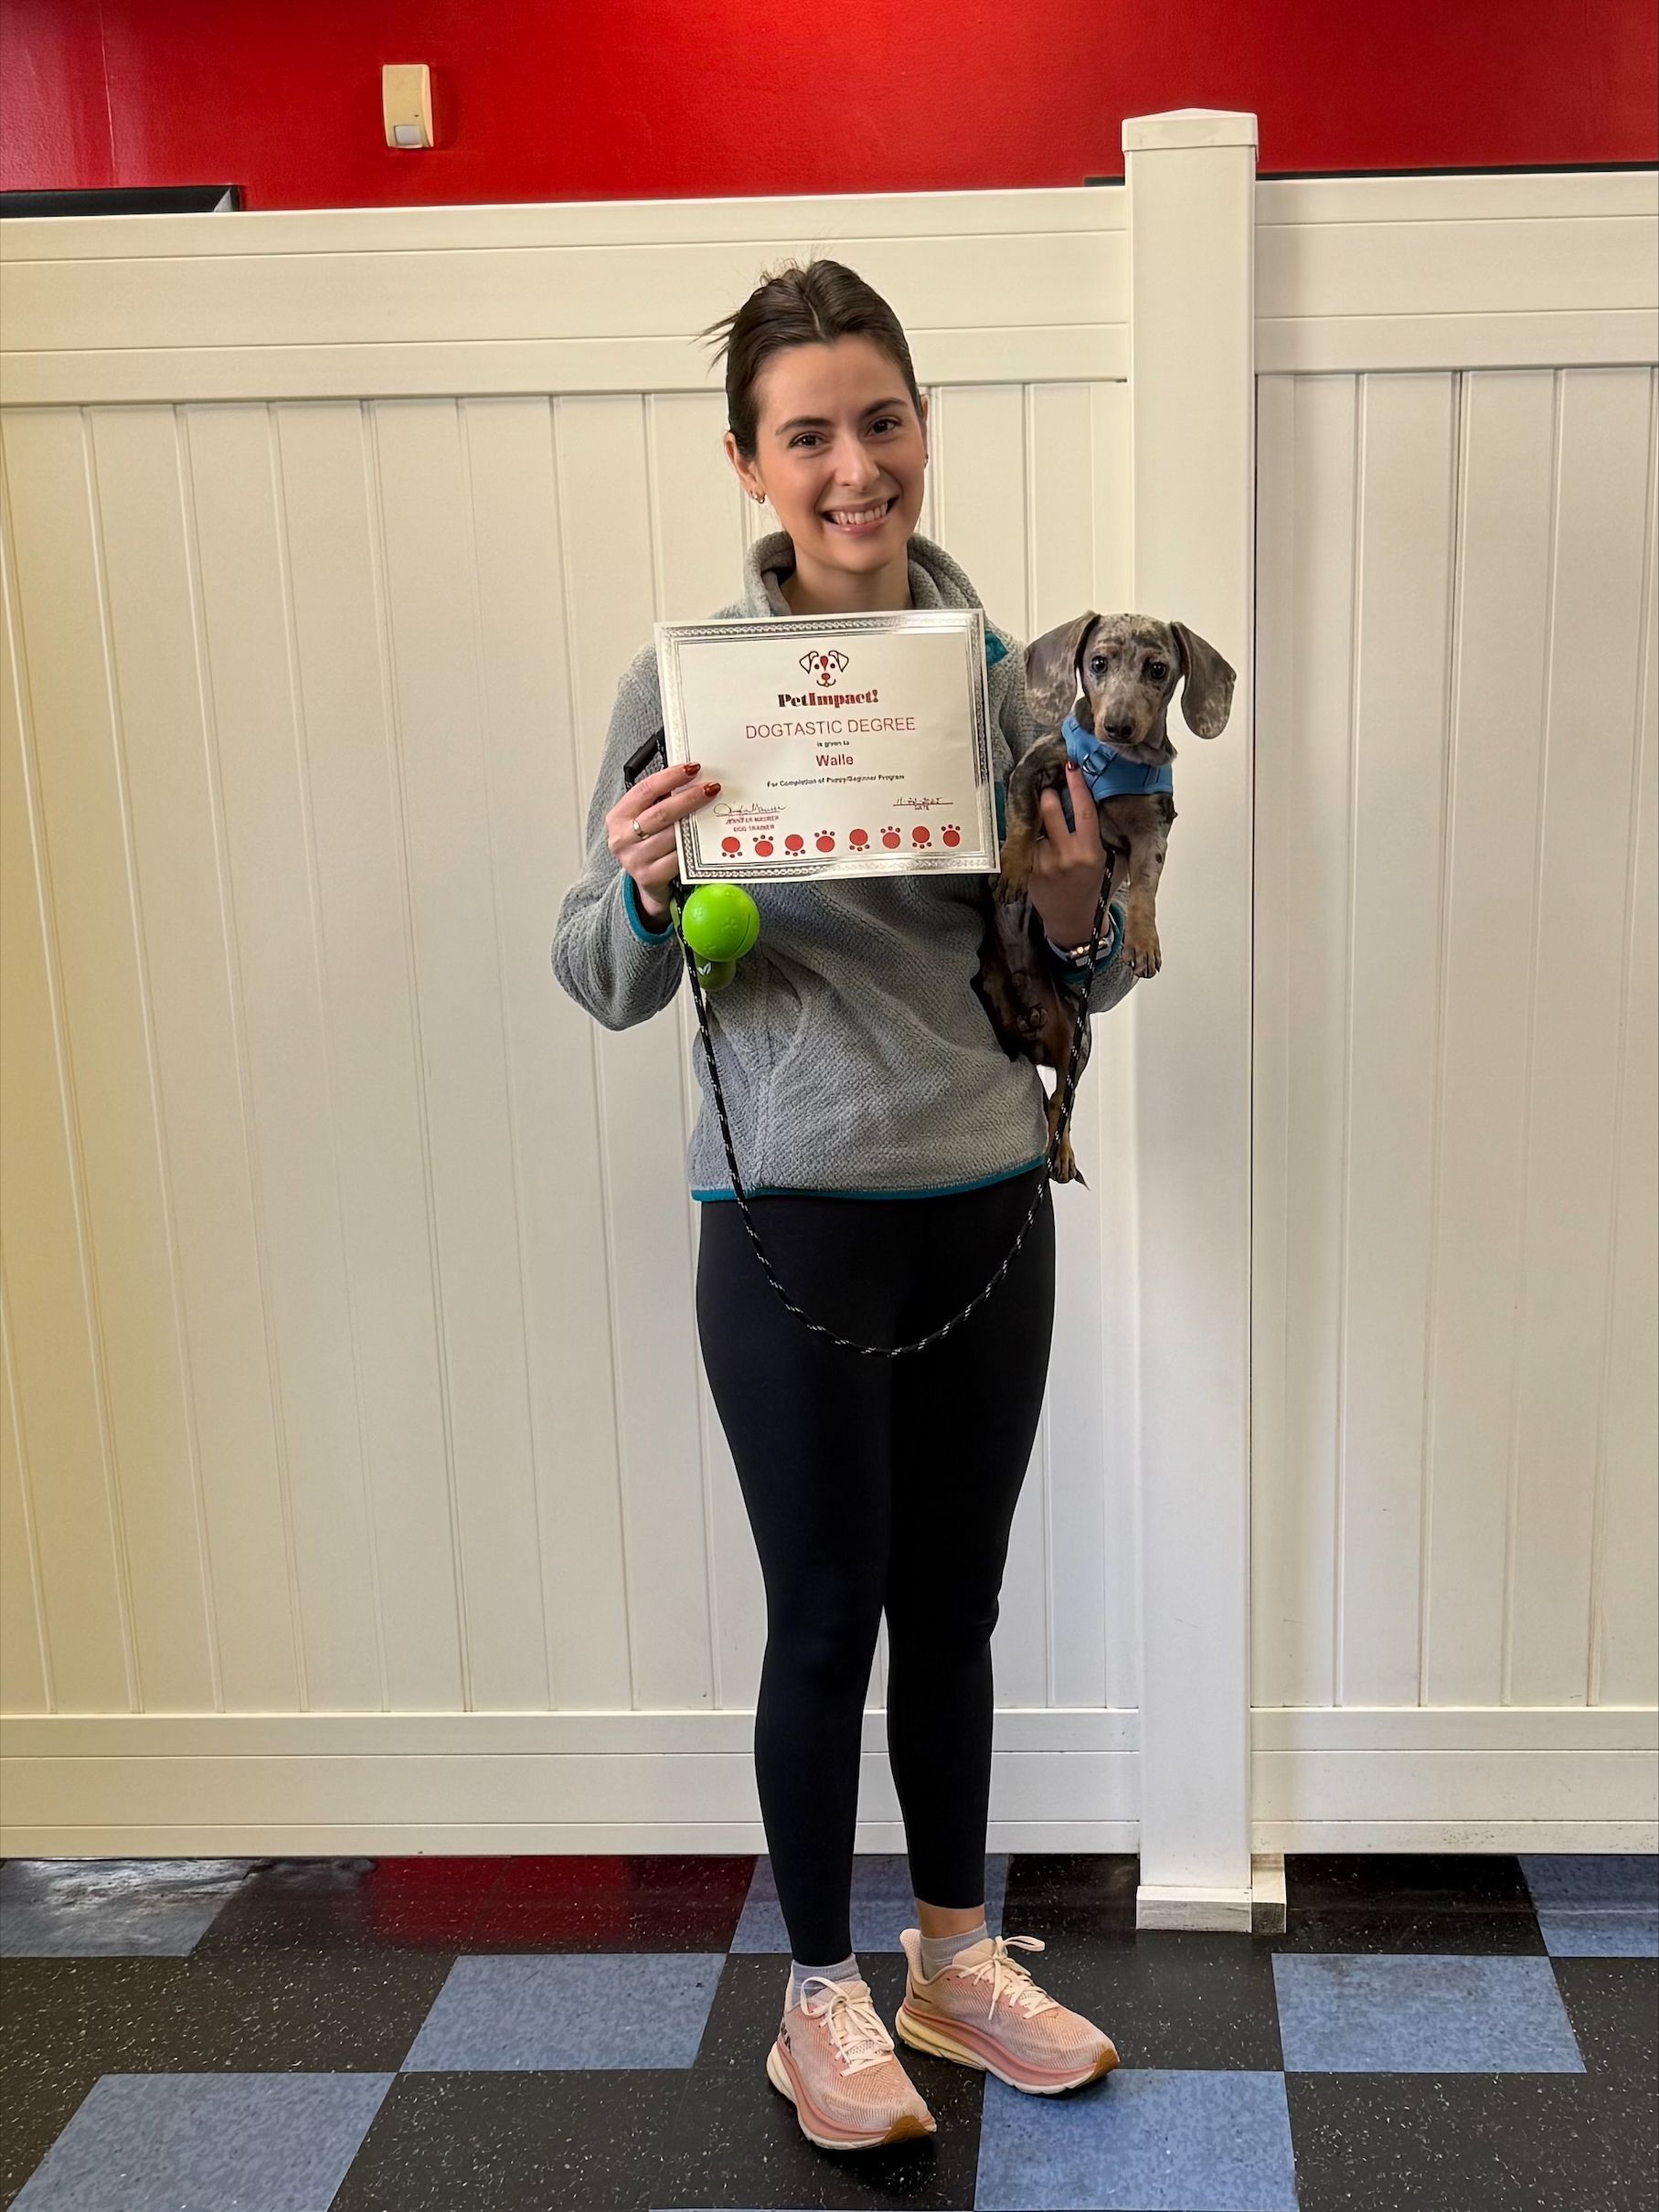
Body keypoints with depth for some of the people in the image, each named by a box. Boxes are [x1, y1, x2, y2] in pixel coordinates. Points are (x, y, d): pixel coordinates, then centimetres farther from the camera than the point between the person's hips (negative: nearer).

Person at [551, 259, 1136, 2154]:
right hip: (797, 1217, -4)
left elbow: (1086, 986, 9)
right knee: (826, 1618, 8)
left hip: (990, 1205, 4)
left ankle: (957, 1961, 37)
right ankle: (821, 1997, 30)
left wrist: (1079, 912, -13)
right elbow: (606, 985, -6)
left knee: (953, 1604, 17)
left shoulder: (1004, 667, 2)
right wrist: (643, 890, -27)